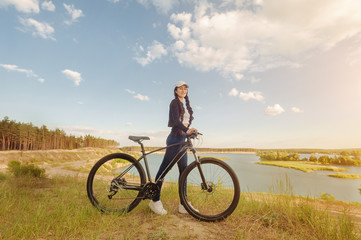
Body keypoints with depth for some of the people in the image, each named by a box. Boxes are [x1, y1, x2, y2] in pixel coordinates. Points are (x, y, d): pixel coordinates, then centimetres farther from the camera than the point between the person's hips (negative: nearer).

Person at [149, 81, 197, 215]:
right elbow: (176, 121, -21)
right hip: (175, 138, -9)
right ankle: (155, 200, 10)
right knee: (164, 168, -3)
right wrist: (187, 130, -36)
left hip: (181, 139, 9)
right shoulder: (175, 102, -5)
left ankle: (183, 205, 15)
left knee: (183, 170, 8)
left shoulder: (185, 105, 21)